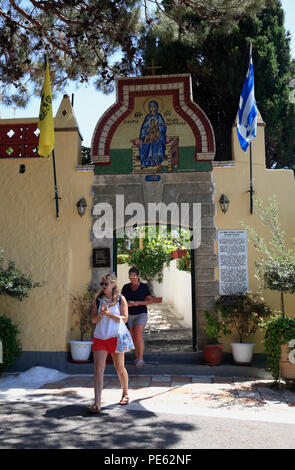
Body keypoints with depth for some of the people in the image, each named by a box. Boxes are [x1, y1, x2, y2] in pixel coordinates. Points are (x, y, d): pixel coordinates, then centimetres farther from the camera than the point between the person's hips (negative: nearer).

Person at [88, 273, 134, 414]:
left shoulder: (120, 299, 0)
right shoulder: (98, 299, 8)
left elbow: (124, 318, -6)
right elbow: (93, 319, 5)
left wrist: (109, 314, -17)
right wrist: (101, 313, -14)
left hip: (116, 337, -2)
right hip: (99, 337, 2)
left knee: (119, 368, 10)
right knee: (98, 369, -9)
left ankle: (125, 394, 34)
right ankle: (97, 403, -11)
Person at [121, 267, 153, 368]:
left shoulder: (144, 287, -3)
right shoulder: (126, 287, 5)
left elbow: (150, 301, -3)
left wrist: (138, 303, -16)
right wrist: (126, 304, -12)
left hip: (141, 314, -3)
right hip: (129, 315, 3)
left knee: (138, 335, -19)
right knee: (133, 337, 5)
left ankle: (141, 359, -15)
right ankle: (136, 357, 19)